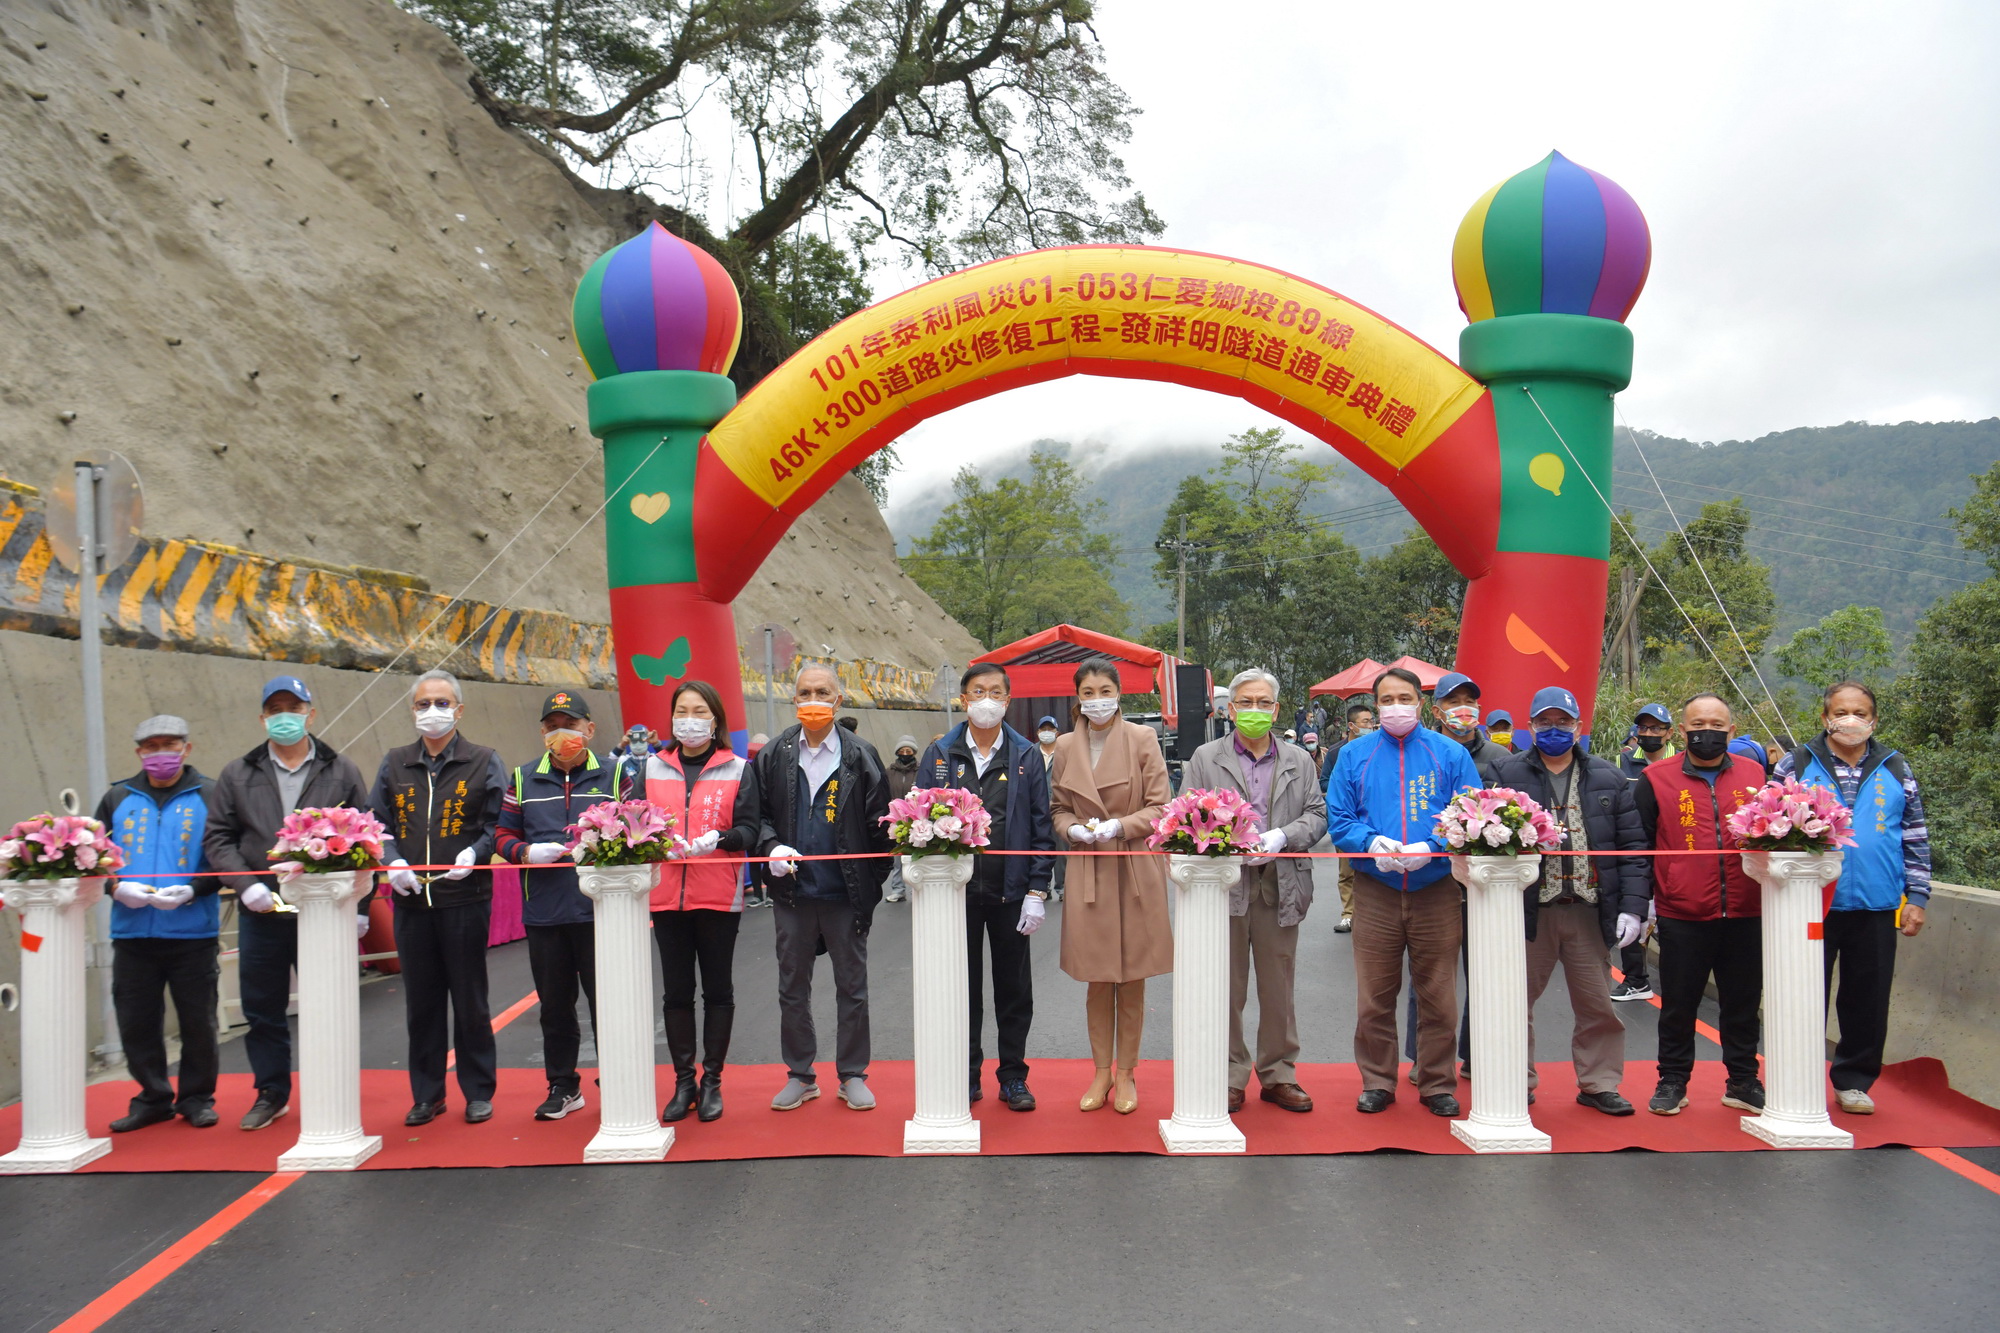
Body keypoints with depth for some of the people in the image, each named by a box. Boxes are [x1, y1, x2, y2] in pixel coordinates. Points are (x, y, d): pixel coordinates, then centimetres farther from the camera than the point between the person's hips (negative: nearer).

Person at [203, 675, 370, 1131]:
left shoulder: (341, 771, 6)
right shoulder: (237, 775, 9)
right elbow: (218, 838, 7)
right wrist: (246, 884, -8)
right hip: (261, 913, 2)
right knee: (262, 1009, 10)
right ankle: (271, 1093, 26)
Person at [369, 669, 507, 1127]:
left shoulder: (483, 763, 3)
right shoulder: (394, 764, 11)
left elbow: (497, 824, 1)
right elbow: (377, 825, 11)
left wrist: (474, 854, -16)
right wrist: (392, 860, -6)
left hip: (465, 898, -3)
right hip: (410, 900, 3)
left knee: (470, 1000, 4)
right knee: (420, 1002, 10)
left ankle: (479, 1092, 16)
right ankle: (427, 1094, 21)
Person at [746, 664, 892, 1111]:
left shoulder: (861, 756, -2)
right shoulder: (773, 757, 3)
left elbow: (878, 824, -2)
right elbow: (756, 814, 7)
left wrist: (874, 883, -5)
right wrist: (771, 846, -12)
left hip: (846, 891, -2)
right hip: (792, 890, 2)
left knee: (853, 988, 8)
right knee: (792, 989, 11)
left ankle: (853, 1075, 21)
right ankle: (800, 1075, 25)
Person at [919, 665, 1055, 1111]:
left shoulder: (1027, 756, 3)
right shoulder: (939, 754, 4)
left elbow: (1041, 826, 1)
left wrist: (1037, 890, -6)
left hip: (1011, 890, 0)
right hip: (956, 887, 0)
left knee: (1014, 988, 8)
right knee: (962, 986, 8)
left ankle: (1013, 1077, 21)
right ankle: (967, 1076, 21)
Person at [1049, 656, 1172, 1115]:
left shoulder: (1143, 739, -3)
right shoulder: (1066, 747, 5)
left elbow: (1160, 807, -4)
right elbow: (1058, 809, 12)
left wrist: (1120, 826, -17)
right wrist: (1074, 830, -8)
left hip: (1137, 871, -2)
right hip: (1088, 873, 2)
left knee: (1132, 980, 6)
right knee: (1097, 981, 8)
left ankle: (1126, 1073, 19)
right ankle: (1102, 1071, 21)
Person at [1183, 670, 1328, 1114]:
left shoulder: (1299, 761, 12)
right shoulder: (1205, 759, 5)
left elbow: (1317, 814, 8)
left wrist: (1281, 836, -11)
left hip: (1281, 888, 2)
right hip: (1224, 886, -2)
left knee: (1279, 989, 10)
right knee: (1226, 989, 5)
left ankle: (1278, 1074, 22)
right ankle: (1229, 1076, 17)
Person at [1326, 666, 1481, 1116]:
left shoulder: (1451, 754, 4)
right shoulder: (1354, 754, 7)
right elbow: (1338, 818, 5)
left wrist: (1431, 849, -16)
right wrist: (1372, 843, -14)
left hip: (1436, 889, 0)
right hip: (1375, 892, 1)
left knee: (1438, 995, 6)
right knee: (1374, 996, 5)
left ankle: (1437, 1084, 20)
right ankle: (1377, 1082, 19)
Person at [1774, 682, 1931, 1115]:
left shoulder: (1896, 770, 9)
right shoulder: (1795, 765, 2)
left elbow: (1915, 838, 12)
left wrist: (1917, 897, 5)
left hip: (1876, 908, 2)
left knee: (1868, 999, 10)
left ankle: (1854, 1080, 25)